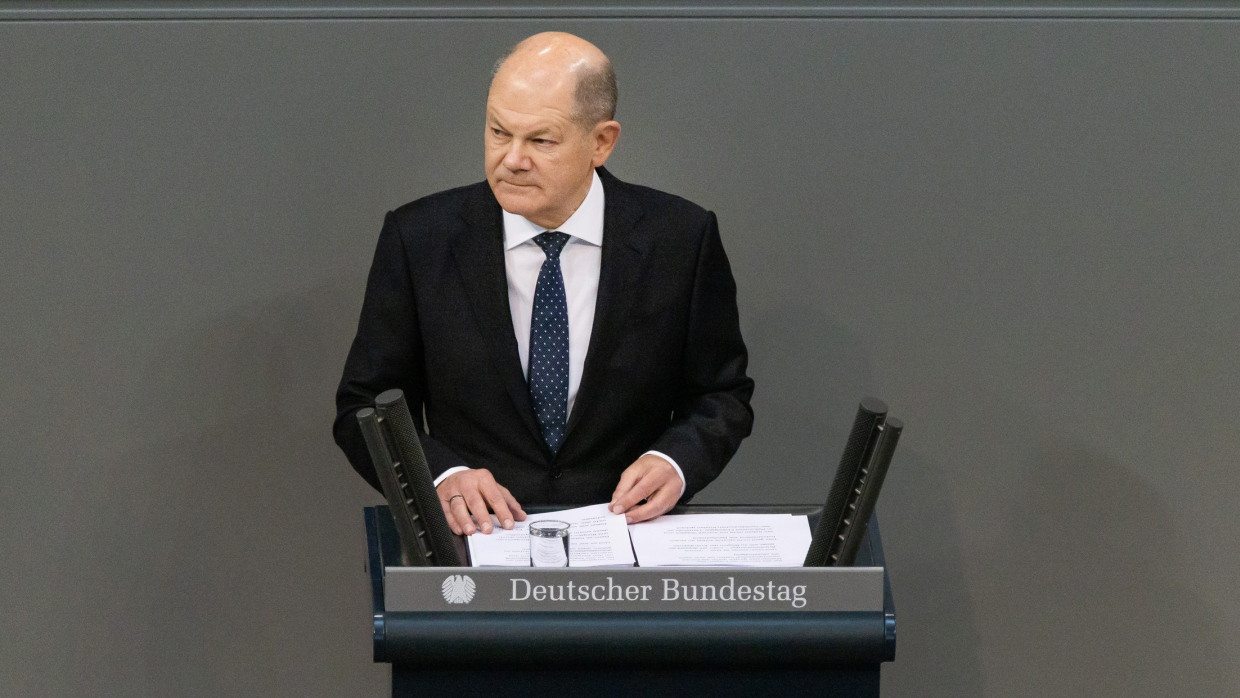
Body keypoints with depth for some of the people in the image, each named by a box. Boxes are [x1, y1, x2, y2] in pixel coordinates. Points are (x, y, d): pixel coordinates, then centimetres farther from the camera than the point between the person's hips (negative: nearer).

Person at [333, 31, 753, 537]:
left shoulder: (682, 239, 2)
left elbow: (723, 396, 11)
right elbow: (364, 406, 6)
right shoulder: (418, 239, 2)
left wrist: (676, 461, -10)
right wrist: (442, 474, -13)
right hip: (477, 534, 0)